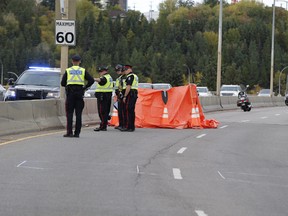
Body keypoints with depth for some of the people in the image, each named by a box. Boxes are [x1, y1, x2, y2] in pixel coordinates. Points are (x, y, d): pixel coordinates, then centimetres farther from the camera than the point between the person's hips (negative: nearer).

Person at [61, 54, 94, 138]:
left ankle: (69, 132, -7)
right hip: (79, 93, 1)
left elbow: (62, 83, 2)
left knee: (69, 113, 2)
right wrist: (85, 87, 6)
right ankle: (77, 132, 2)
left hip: (70, 93, 0)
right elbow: (91, 80, -3)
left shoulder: (68, 71, 6)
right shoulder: (83, 71, 6)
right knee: (78, 114, 3)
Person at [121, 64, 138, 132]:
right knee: (132, 111, 11)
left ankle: (127, 127, -12)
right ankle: (132, 126, 13)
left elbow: (128, 87, -19)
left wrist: (125, 96, -18)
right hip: (135, 94, 10)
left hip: (130, 94, -10)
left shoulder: (130, 76, -12)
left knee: (127, 111, -9)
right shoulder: (135, 76, 20)